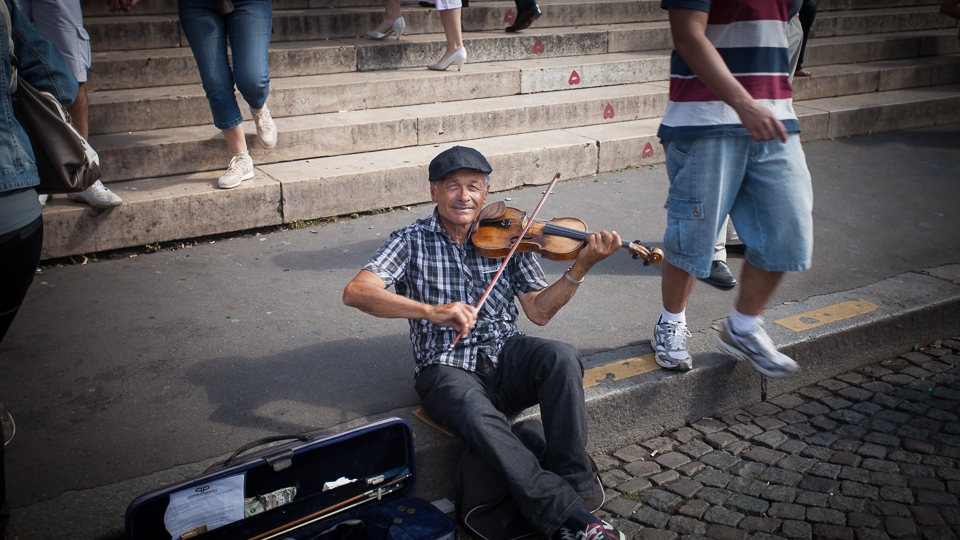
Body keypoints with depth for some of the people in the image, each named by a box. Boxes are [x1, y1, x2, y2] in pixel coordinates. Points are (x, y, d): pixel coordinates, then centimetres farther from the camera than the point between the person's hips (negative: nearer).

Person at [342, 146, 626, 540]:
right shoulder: (413, 241, 0)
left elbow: (539, 311, 2)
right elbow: (355, 292, -17)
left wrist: (581, 267, -15)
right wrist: (431, 311, -31)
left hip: (506, 356, 3)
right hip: (448, 369, -3)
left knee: (562, 356, -29)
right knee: (477, 413, -36)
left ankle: (573, 485, -24)